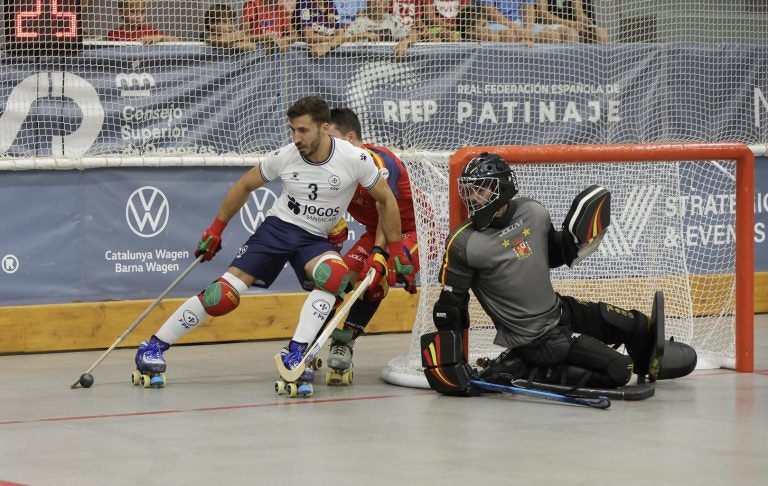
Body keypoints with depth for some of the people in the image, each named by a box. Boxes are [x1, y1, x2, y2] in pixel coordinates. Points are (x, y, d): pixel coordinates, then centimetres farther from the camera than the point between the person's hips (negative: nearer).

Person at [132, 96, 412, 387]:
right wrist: (215, 230, 10)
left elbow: (387, 201, -2)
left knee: (336, 274, -35)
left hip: (315, 240, 0)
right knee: (225, 294, -15)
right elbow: (244, 186, 6)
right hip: (278, 228, 0)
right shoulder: (283, 157, -11)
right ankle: (153, 347, -4)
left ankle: (295, 354, -31)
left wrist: (396, 251, 0)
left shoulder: (355, 159, -16)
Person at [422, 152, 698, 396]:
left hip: (560, 312, 6)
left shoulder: (534, 213, -3)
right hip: (531, 339, -6)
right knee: (617, 370, -17)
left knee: (633, 324, 9)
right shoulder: (463, 244, -19)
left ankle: (649, 361, 40)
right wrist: (449, 360, -16)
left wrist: (574, 239, -5)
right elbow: (450, 303, -14)